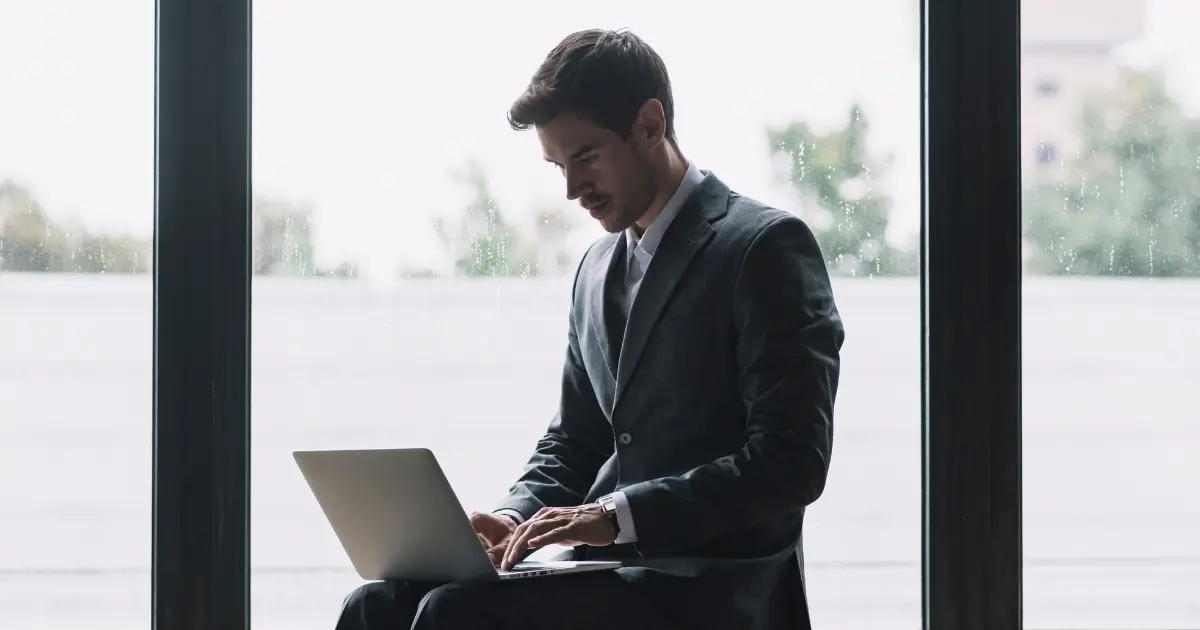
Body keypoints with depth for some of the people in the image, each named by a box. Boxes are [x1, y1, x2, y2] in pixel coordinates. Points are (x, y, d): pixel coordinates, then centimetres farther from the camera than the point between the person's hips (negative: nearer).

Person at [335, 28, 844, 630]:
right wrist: (517, 516, 1)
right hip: (609, 566, 7)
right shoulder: (599, 268, 19)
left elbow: (791, 462, -15)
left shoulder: (767, 247, -7)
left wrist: (617, 514, -20)